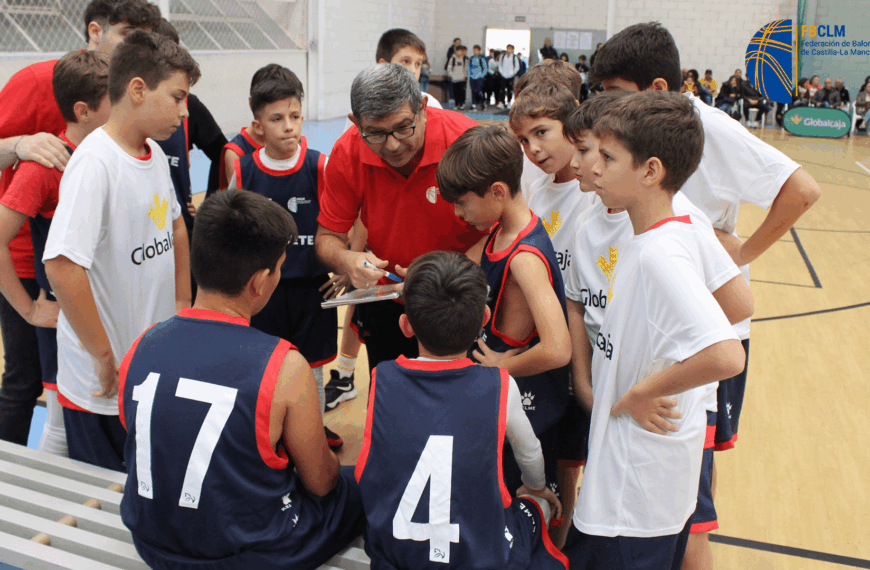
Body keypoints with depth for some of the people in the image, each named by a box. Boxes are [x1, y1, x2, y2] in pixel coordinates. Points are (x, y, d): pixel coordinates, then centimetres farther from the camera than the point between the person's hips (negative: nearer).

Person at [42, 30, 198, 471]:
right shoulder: (94, 164, -22)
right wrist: (105, 358, -21)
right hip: (102, 386, -7)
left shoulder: (155, 153, 5)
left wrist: (182, 305, 15)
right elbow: (62, 267, -30)